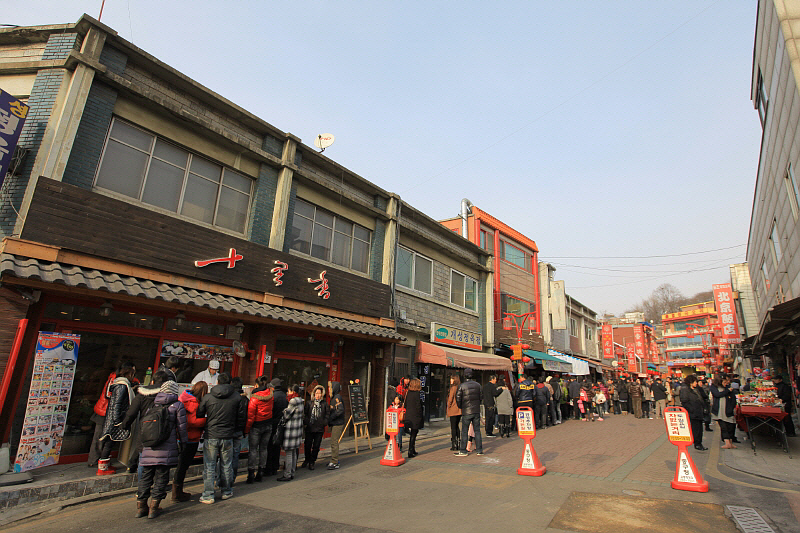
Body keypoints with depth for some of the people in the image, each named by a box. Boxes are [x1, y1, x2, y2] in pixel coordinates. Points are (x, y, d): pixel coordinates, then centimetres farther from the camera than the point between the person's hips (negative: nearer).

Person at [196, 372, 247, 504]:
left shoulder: (207, 397, -5)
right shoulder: (236, 397, -4)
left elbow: (199, 415, 4)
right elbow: (242, 418, 2)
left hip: (211, 436, -1)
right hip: (228, 437, 1)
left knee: (209, 466, 9)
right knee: (226, 465, 14)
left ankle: (208, 495, 13)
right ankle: (226, 492, 26)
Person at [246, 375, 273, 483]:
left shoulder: (254, 397, -16)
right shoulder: (270, 394, -2)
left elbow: (250, 415, -14)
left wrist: (246, 429, -6)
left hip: (256, 426, -5)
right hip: (268, 425, 5)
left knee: (253, 449, 3)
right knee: (264, 448, 12)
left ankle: (251, 474, 4)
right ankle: (260, 474, 20)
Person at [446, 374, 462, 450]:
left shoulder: (453, 388, -15)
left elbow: (450, 399, -15)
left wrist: (449, 406, 0)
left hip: (453, 410, -7)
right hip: (460, 410, 7)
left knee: (453, 427, 0)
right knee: (456, 426, 17)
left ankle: (454, 445, 3)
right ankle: (459, 443, 19)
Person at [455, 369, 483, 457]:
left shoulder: (461, 386, -9)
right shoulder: (478, 385, 3)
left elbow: (458, 399, -7)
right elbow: (481, 397, 8)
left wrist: (461, 407, 11)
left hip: (466, 412, -4)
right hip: (477, 411, 4)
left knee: (464, 431, 2)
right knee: (477, 430, 11)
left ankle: (463, 451, 6)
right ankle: (479, 450, 13)